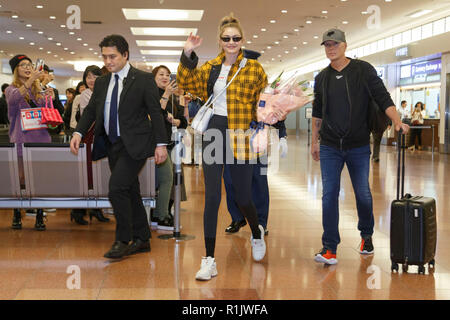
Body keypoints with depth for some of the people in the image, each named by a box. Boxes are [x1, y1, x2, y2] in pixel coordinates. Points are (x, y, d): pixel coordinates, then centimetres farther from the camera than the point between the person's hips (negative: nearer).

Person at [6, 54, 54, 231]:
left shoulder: (39, 90, 15)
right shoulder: (11, 89, 3)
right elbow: (14, 98, -21)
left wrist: (50, 99, -4)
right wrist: (30, 81, -35)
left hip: (40, 138, 3)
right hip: (21, 140, -3)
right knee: (20, 179, 0)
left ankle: (39, 216, 6)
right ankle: (17, 215, 15)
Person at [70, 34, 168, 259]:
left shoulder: (143, 80, -4)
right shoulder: (101, 83, 13)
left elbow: (156, 112, -6)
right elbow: (91, 110, 13)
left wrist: (160, 144, -12)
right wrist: (79, 133, -4)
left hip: (134, 145, -6)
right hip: (112, 145, 6)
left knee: (116, 188, -17)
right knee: (130, 192, 12)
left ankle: (123, 240, -2)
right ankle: (142, 240, 23)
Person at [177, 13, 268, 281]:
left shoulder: (254, 68, -1)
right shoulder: (210, 68, 10)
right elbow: (186, 82, -2)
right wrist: (188, 54, -10)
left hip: (241, 137, -3)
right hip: (213, 133, 3)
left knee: (243, 198, 9)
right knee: (212, 198, -1)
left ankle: (257, 234, 44)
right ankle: (209, 260, 5)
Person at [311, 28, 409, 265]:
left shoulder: (363, 70, -2)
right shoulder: (322, 77, 9)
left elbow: (383, 98, -8)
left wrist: (397, 122, -23)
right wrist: (314, 141, 15)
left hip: (359, 147, -2)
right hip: (329, 147, 2)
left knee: (363, 194, 5)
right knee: (329, 195, -6)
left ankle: (366, 236, 31)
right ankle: (330, 248, -2)